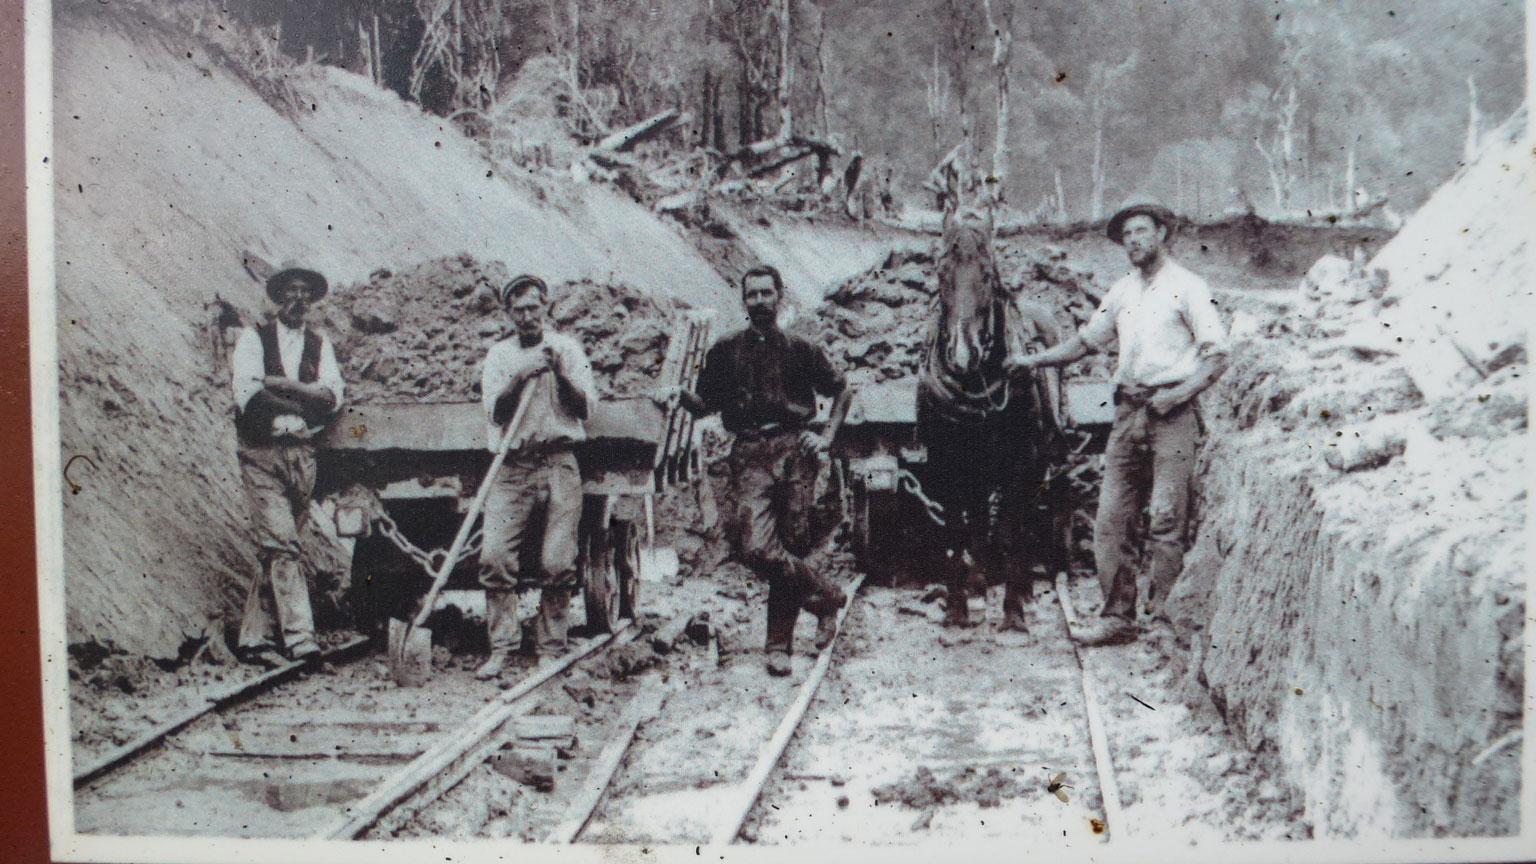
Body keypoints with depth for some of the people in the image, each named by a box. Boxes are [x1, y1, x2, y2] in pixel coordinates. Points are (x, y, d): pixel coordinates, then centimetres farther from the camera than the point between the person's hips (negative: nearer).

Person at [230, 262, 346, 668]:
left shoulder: (320, 344, 14)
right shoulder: (253, 338, 5)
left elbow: (333, 397, -1)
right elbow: (247, 394, -9)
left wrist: (277, 383, -10)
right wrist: (304, 404, -6)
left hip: (302, 455, 3)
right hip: (261, 454, -3)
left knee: (274, 547, 6)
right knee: (281, 544, -13)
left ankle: (252, 637, 14)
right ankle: (300, 636, -18)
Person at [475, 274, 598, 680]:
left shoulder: (567, 347, 12)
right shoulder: (499, 355, 13)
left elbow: (585, 408, 5)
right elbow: (495, 413, 1)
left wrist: (560, 373, -8)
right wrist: (521, 376, -12)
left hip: (559, 466, -1)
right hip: (511, 467, 1)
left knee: (557, 563, -6)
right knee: (495, 555, -12)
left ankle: (551, 648, 5)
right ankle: (501, 647, -4)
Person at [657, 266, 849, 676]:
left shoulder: (800, 349, 13)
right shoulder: (726, 351, 16)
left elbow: (840, 392, 20)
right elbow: (707, 403, 17)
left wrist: (827, 436, 8)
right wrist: (678, 394, -3)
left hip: (794, 450, 0)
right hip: (750, 456, 0)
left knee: (787, 548, -4)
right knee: (755, 547, -18)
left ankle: (780, 644, 9)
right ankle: (827, 596, 2)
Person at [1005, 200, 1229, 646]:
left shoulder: (1187, 287, 0)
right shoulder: (1123, 291, 18)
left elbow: (1218, 357, -3)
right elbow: (1087, 340, 29)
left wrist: (1180, 392, -14)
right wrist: (1034, 360, 22)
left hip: (1171, 413, -6)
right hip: (1128, 410, 6)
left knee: (1166, 519, -9)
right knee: (1111, 520, 2)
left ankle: (1165, 618, -5)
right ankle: (1117, 617, 8)